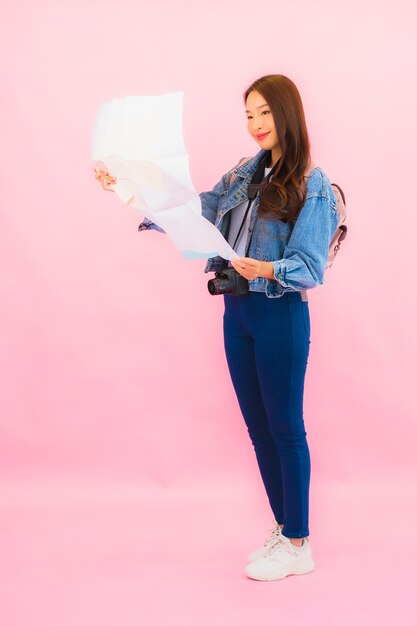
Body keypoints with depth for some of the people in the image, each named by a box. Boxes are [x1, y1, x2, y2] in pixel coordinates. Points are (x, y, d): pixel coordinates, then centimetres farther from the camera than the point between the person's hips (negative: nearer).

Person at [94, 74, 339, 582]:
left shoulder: (312, 185, -8)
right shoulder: (243, 175, 9)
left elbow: (309, 267, -15)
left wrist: (266, 269, -35)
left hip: (280, 315, -6)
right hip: (237, 311, 6)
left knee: (285, 427, 1)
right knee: (258, 427, 12)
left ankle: (297, 544, 13)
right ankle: (284, 528, 26)